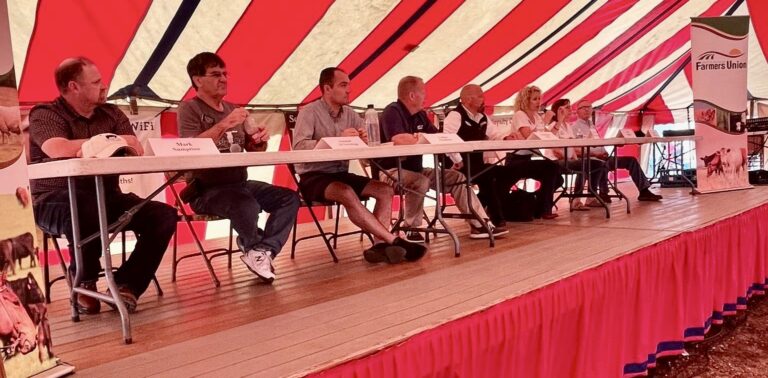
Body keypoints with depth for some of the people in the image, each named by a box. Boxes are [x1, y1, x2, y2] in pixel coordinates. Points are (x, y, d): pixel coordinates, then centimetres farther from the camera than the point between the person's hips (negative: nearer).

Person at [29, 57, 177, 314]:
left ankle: (125, 285, -11)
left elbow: (135, 151, -2)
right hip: (56, 199, -5)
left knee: (164, 215, -16)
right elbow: (58, 150, -24)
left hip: (106, 196, 5)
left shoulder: (111, 114, 12)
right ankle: (84, 285, -11)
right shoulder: (44, 114, -3)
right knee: (87, 216, -40)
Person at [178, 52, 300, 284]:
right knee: (247, 205, -36)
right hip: (207, 189, -7)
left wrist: (260, 141, -5)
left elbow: (252, 150, 19)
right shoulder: (189, 109, -4)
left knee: (289, 198, -10)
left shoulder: (232, 109, 17)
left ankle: (259, 252, -17)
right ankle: (255, 248, -5)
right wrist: (224, 124, -27)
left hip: (240, 183, 7)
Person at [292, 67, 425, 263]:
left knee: (385, 190, -11)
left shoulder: (350, 114, 10)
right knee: (348, 194, -34)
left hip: (341, 174, 7)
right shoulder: (309, 112, -8)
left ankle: (379, 244, -25)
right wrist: (337, 140, -31)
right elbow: (299, 145, -24)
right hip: (314, 177, -7)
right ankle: (395, 241, -31)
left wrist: (365, 139, -17)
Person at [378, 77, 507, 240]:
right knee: (421, 182, -38)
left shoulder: (420, 115, 11)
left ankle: (479, 225, 1)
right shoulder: (392, 111, -16)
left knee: (456, 177, 1)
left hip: (416, 169, 9)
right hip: (392, 170, -9)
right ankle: (412, 229, -17)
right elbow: (398, 139, -33)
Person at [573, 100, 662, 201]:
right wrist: (594, 153, -25)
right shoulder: (575, 127, -1)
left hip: (601, 156, 9)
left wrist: (604, 153, 1)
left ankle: (644, 191, -3)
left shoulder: (591, 125, 24)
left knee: (631, 160, 0)